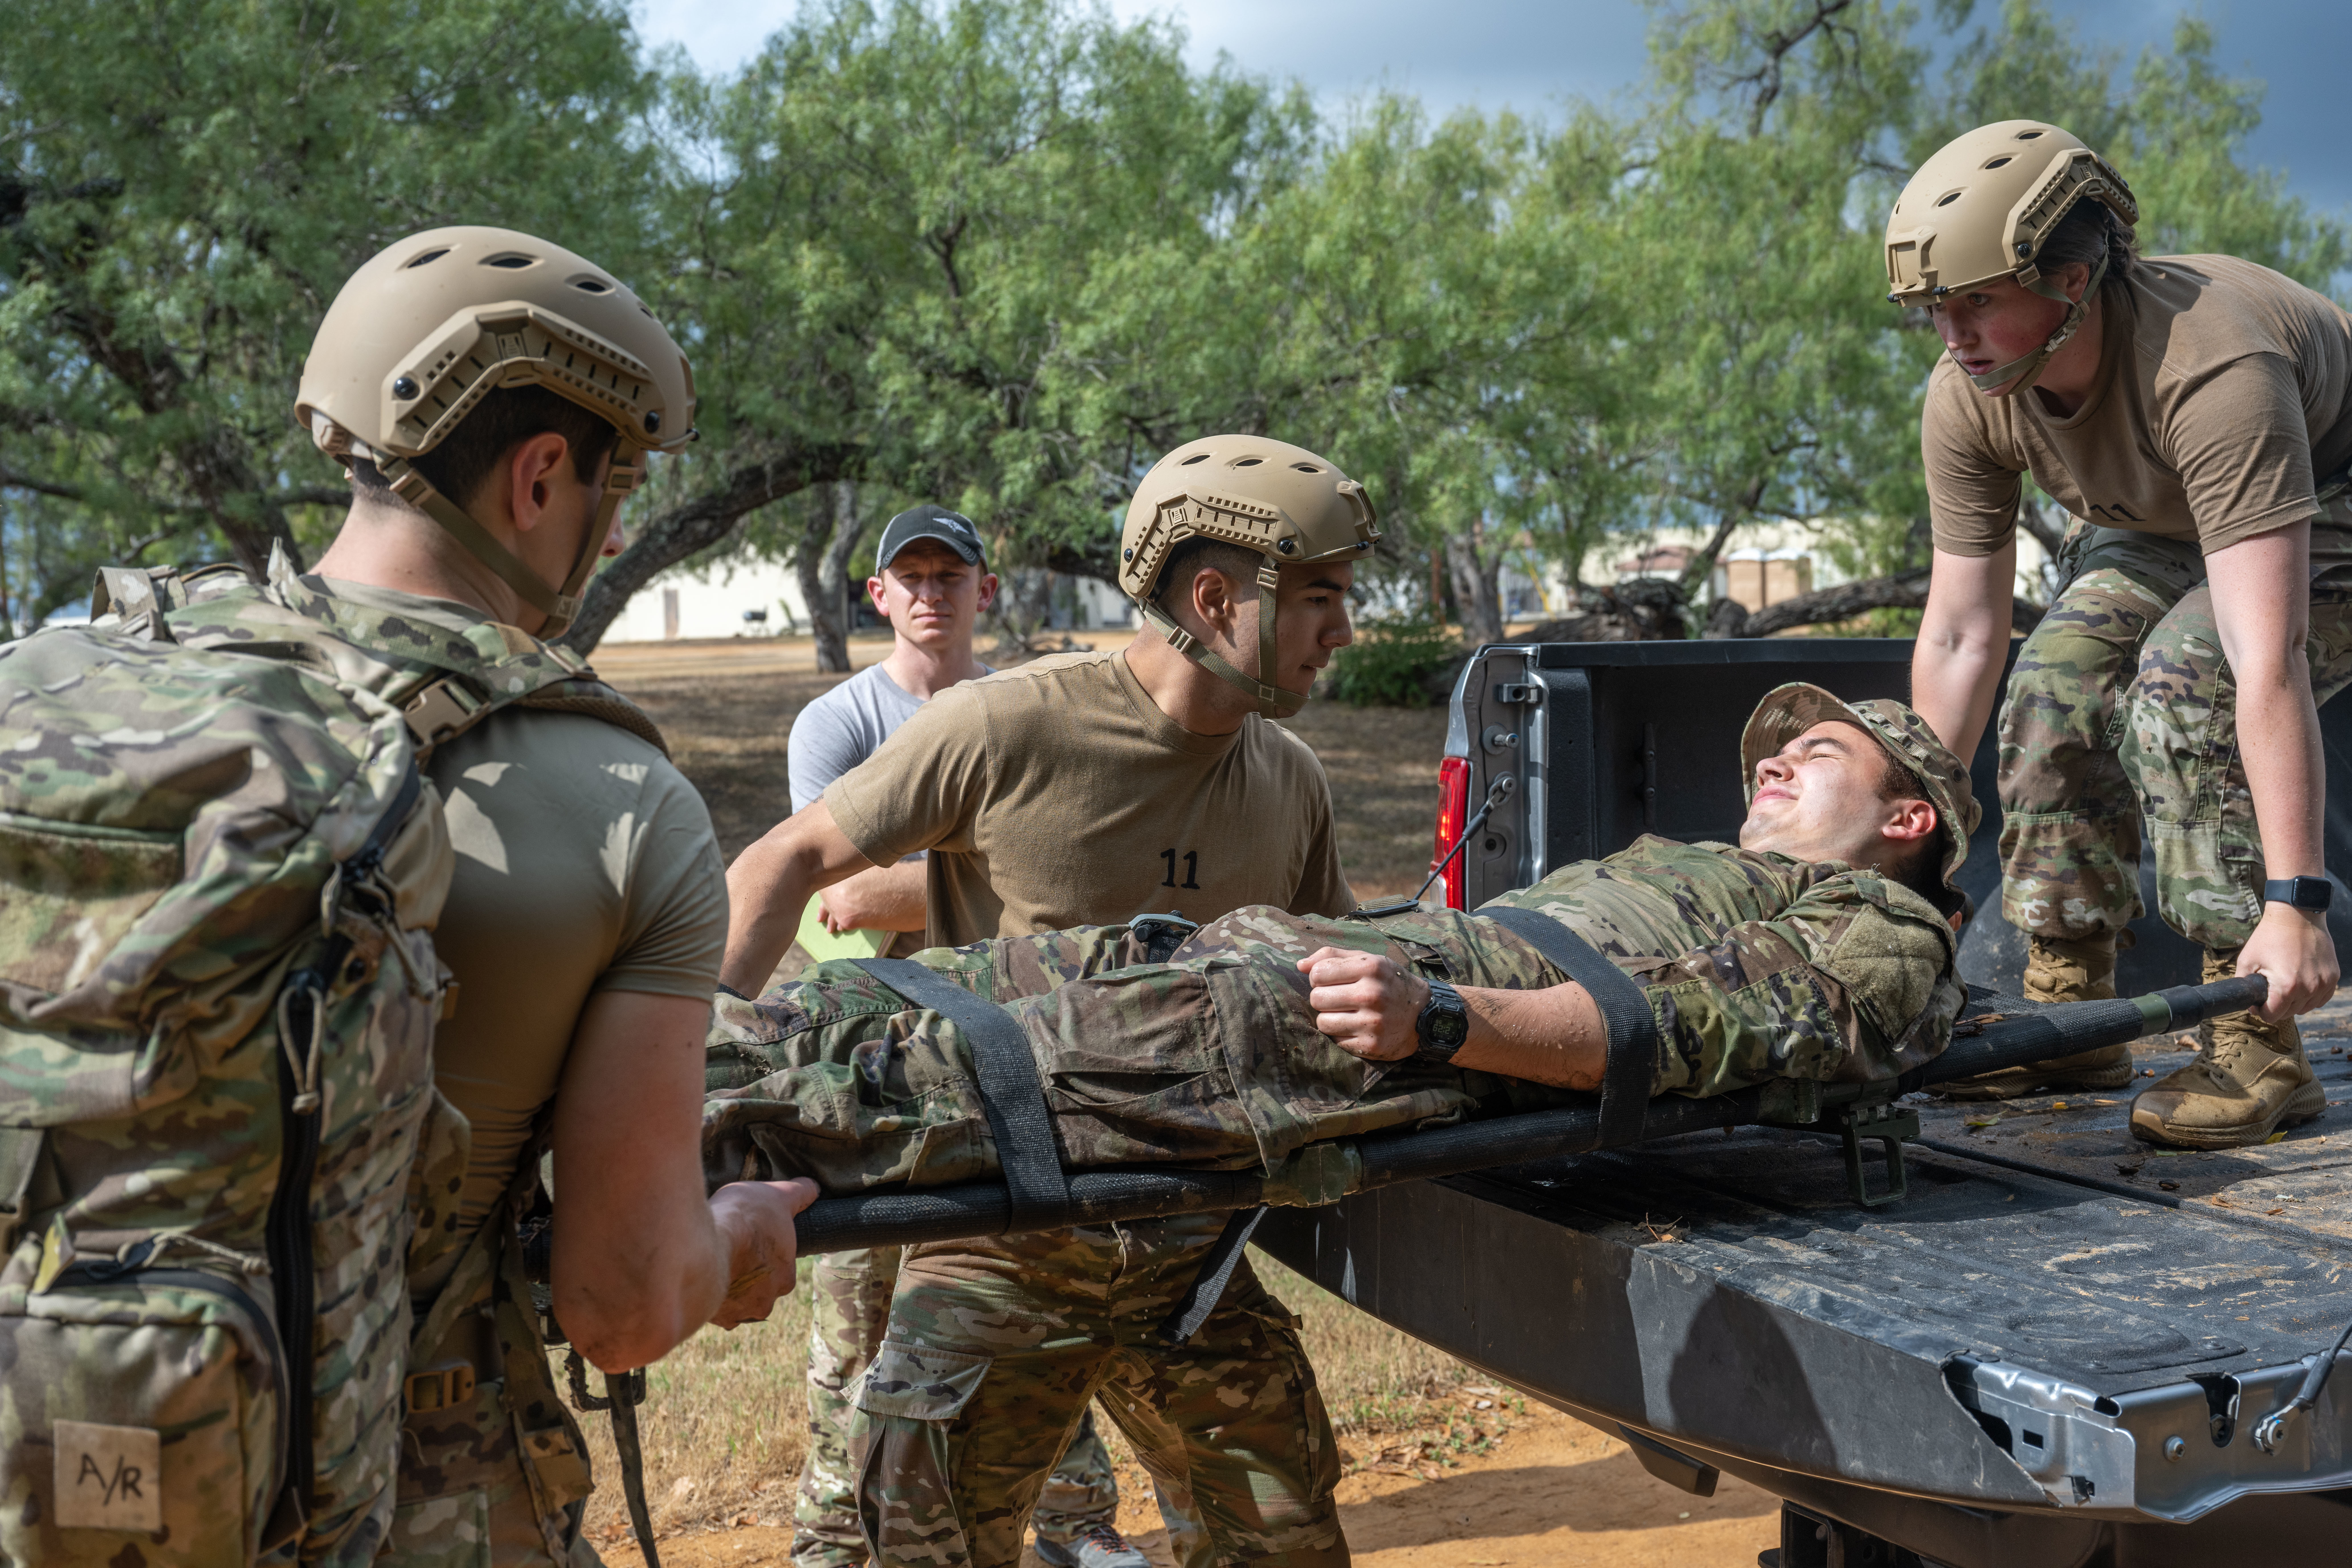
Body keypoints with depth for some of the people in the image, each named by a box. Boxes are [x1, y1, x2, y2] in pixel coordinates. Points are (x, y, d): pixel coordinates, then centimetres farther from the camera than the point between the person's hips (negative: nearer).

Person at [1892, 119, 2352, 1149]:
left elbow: (2268, 655, -47)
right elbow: (1958, 640, -14)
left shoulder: (2210, 368, -42)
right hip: (2161, 525, 7)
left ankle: (2257, 1052, -24)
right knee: (2057, 685, -15)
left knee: (2187, 671, -30)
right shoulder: (1965, 401, -21)